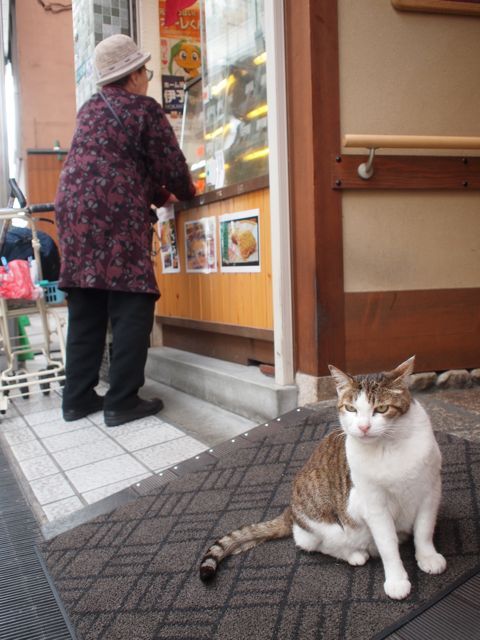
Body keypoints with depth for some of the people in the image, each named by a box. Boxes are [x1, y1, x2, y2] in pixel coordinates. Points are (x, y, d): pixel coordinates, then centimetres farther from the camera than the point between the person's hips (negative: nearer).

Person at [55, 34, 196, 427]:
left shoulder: (90, 109, 23)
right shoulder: (145, 109, 2)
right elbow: (171, 167, 1)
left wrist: (162, 196, 28)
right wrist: (187, 194, 22)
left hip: (75, 214, 7)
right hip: (116, 219, -7)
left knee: (85, 310, 10)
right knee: (131, 308, -3)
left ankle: (78, 398, 14)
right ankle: (121, 402, -3)